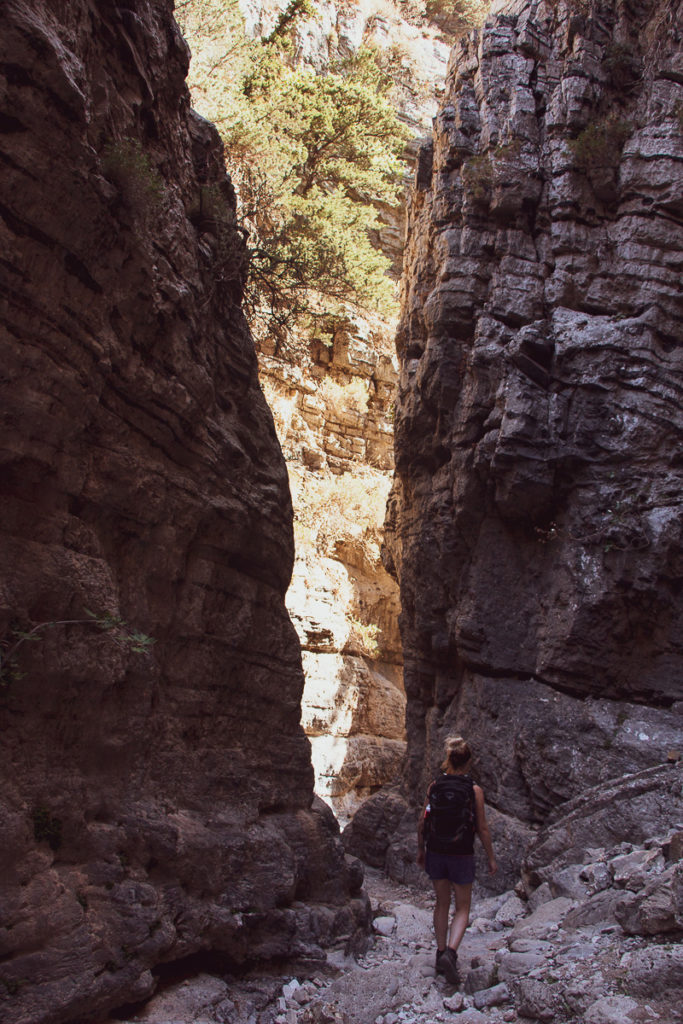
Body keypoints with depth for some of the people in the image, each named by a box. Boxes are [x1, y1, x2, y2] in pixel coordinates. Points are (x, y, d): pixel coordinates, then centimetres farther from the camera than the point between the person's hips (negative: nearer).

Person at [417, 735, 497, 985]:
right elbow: (482, 829, -6)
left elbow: (422, 822, 0)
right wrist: (491, 858, 6)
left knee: (442, 903, 21)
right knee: (462, 908, 12)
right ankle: (451, 952, -8)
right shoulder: (474, 790, -10)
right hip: (461, 855, -3)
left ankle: (441, 953, 25)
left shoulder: (434, 786, -3)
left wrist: (420, 850, 14)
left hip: (435, 853, 3)